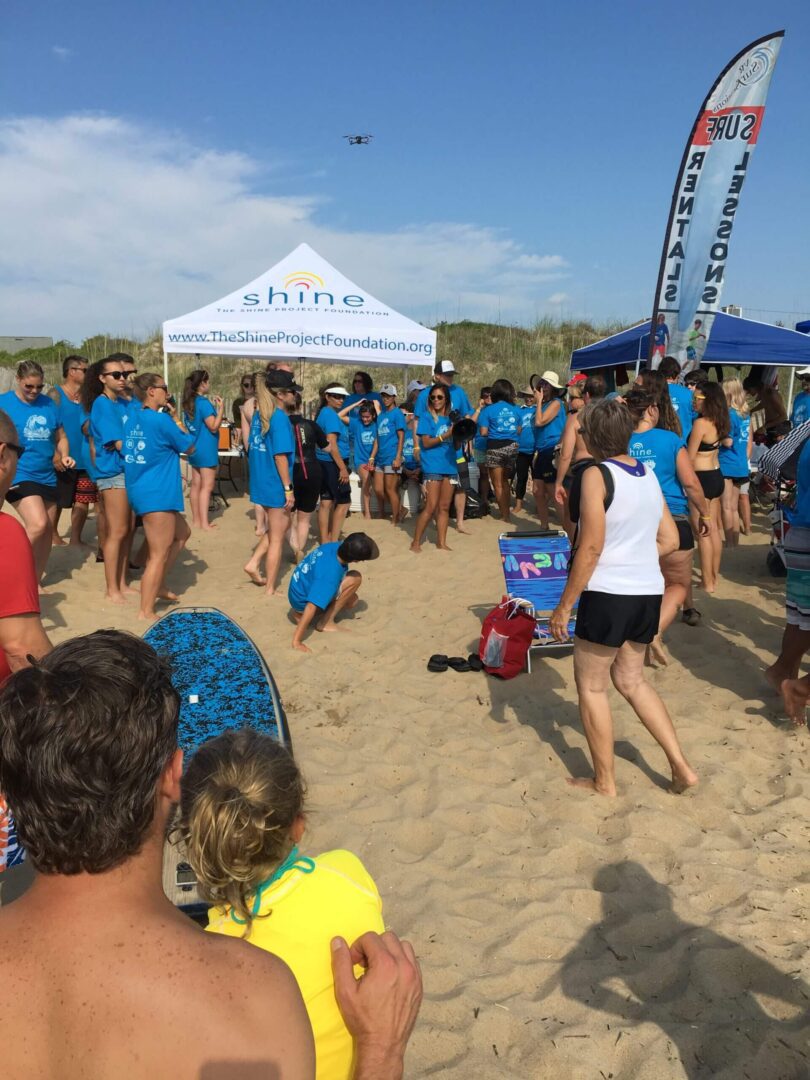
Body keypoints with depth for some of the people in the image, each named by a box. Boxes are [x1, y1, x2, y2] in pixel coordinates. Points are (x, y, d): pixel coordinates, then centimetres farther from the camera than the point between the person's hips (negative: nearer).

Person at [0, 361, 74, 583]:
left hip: (46, 476, 5)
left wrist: (64, 456, -5)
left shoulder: (48, 403, 6)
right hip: (19, 475, -5)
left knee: (47, 531, 11)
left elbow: (61, 437, 13)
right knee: (38, 524, -23)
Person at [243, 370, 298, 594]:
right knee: (277, 538, 5)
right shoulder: (280, 417, -18)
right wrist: (288, 488, -17)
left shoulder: (259, 413, 8)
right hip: (276, 484, -8)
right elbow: (280, 455, -21)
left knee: (281, 526, 26)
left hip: (261, 482, 8)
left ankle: (253, 563, 16)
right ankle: (270, 589, 14)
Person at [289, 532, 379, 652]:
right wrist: (296, 642, -36)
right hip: (303, 602, -8)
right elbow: (311, 607, -37)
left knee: (352, 599, 14)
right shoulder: (330, 575, -36)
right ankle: (326, 623, -10)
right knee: (354, 578, -20)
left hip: (300, 587, 8)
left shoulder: (335, 546, -15)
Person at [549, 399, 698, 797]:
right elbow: (670, 540, 10)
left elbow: (590, 548, -18)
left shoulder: (596, 474, -14)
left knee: (591, 685, 10)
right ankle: (681, 767, 22)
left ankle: (605, 782, 20)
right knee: (631, 680, 22)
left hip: (608, 593, -7)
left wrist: (564, 605, -12)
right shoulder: (648, 475, 8)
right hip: (649, 592, 7)